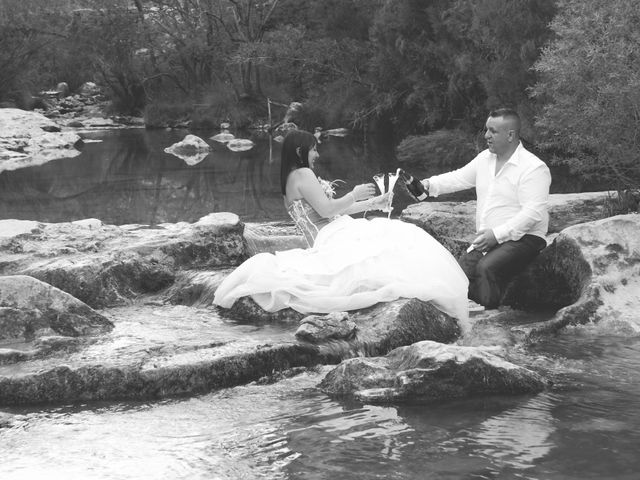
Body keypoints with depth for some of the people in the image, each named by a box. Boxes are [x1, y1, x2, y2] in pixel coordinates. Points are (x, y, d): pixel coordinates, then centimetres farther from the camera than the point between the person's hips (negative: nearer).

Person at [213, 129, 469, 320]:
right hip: (335, 237, -11)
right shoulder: (303, 174, -6)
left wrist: (371, 204, 28)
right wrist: (355, 195, 1)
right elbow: (327, 209, -15)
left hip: (327, 243, 11)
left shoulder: (294, 178, 26)